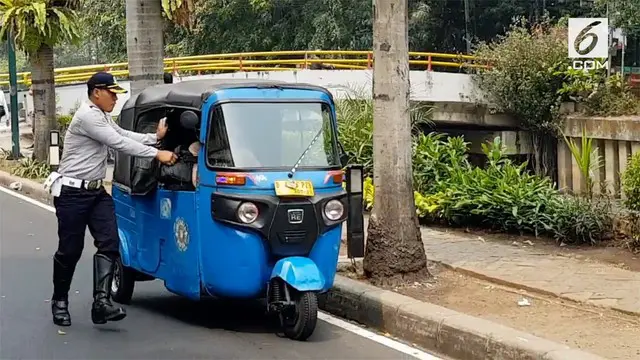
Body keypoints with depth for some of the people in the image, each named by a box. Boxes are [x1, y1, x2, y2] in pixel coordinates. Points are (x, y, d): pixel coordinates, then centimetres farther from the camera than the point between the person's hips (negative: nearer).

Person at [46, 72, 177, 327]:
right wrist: (157, 154, -16)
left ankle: (102, 301, -16)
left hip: (96, 192, 9)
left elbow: (125, 135, 20)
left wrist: (155, 137, 8)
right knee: (70, 250, -1)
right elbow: (119, 143, -20)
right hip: (72, 193, -9)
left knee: (109, 243, -8)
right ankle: (59, 302, 17)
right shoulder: (88, 116, -17)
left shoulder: (102, 117, 15)